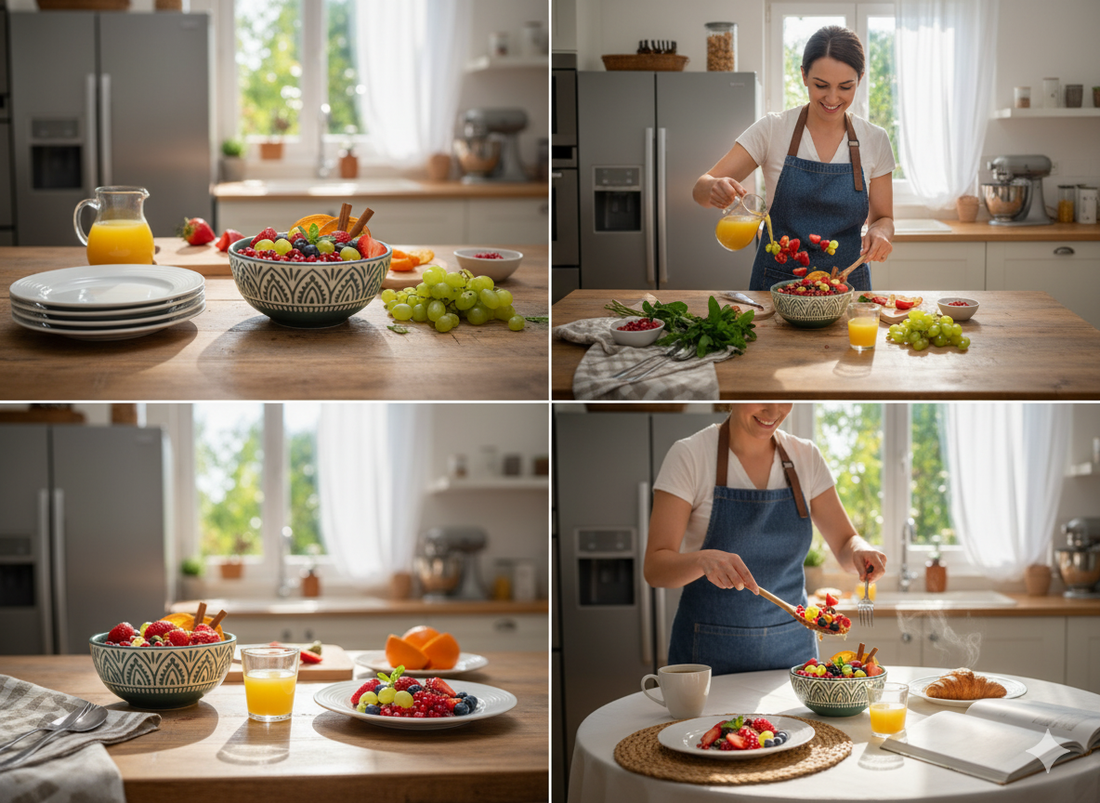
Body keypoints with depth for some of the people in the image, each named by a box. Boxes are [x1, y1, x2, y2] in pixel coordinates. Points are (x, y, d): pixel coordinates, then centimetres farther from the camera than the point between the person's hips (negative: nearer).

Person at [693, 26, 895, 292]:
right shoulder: (773, 130, -4)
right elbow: (700, 189, -6)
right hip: (777, 281, -2)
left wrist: (880, 231, -13)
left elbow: (883, 218, 11)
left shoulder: (874, 140, 1)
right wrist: (716, 188, -30)